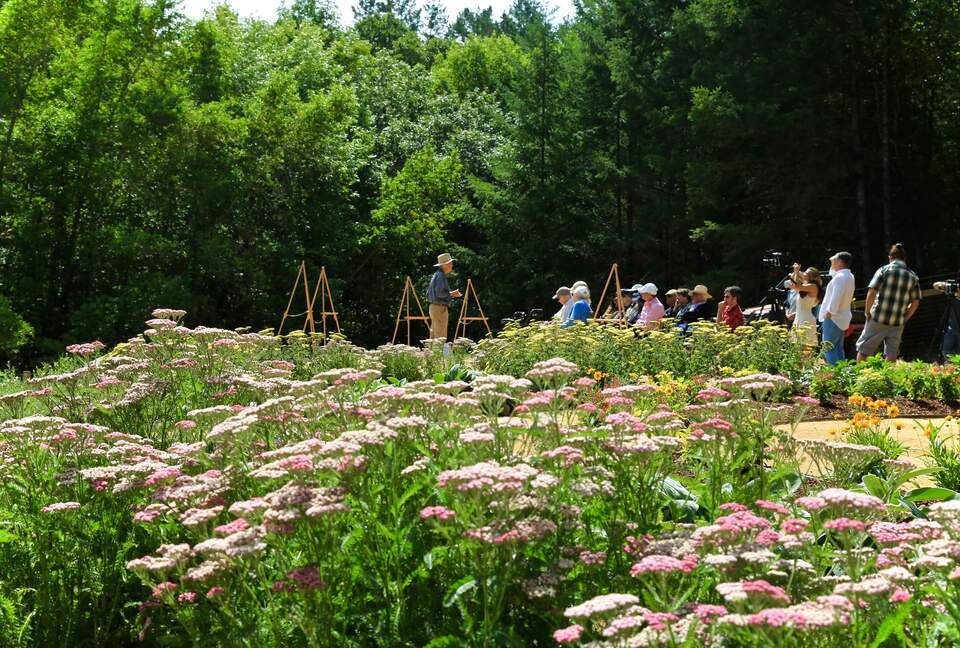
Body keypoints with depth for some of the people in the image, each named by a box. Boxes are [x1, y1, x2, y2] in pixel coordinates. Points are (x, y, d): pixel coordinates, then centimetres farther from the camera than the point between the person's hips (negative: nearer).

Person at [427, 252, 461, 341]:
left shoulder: (436, 275, 18)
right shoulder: (440, 275, -13)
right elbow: (440, 293, -23)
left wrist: (451, 294, 18)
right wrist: (452, 294, -8)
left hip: (433, 307, 10)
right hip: (440, 308, -10)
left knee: (434, 335, 10)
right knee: (440, 338, -10)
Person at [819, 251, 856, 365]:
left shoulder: (840, 277, -19)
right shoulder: (849, 276, 13)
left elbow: (836, 297, -23)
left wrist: (829, 313, -18)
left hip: (833, 317, -10)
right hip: (842, 318, 10)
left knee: (829, 348, -9)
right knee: (838, 349, 13)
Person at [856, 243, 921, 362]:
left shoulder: (883, 270, -3)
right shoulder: (913, 276, 7)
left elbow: (871, 293, -11)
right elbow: (915, 302, 7)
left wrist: (867, 312, -1)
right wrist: (905, 318, 16)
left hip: (878, 319, -3)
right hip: (898, 323, 3)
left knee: (863, 349, 6)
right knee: (891, 354, 8)